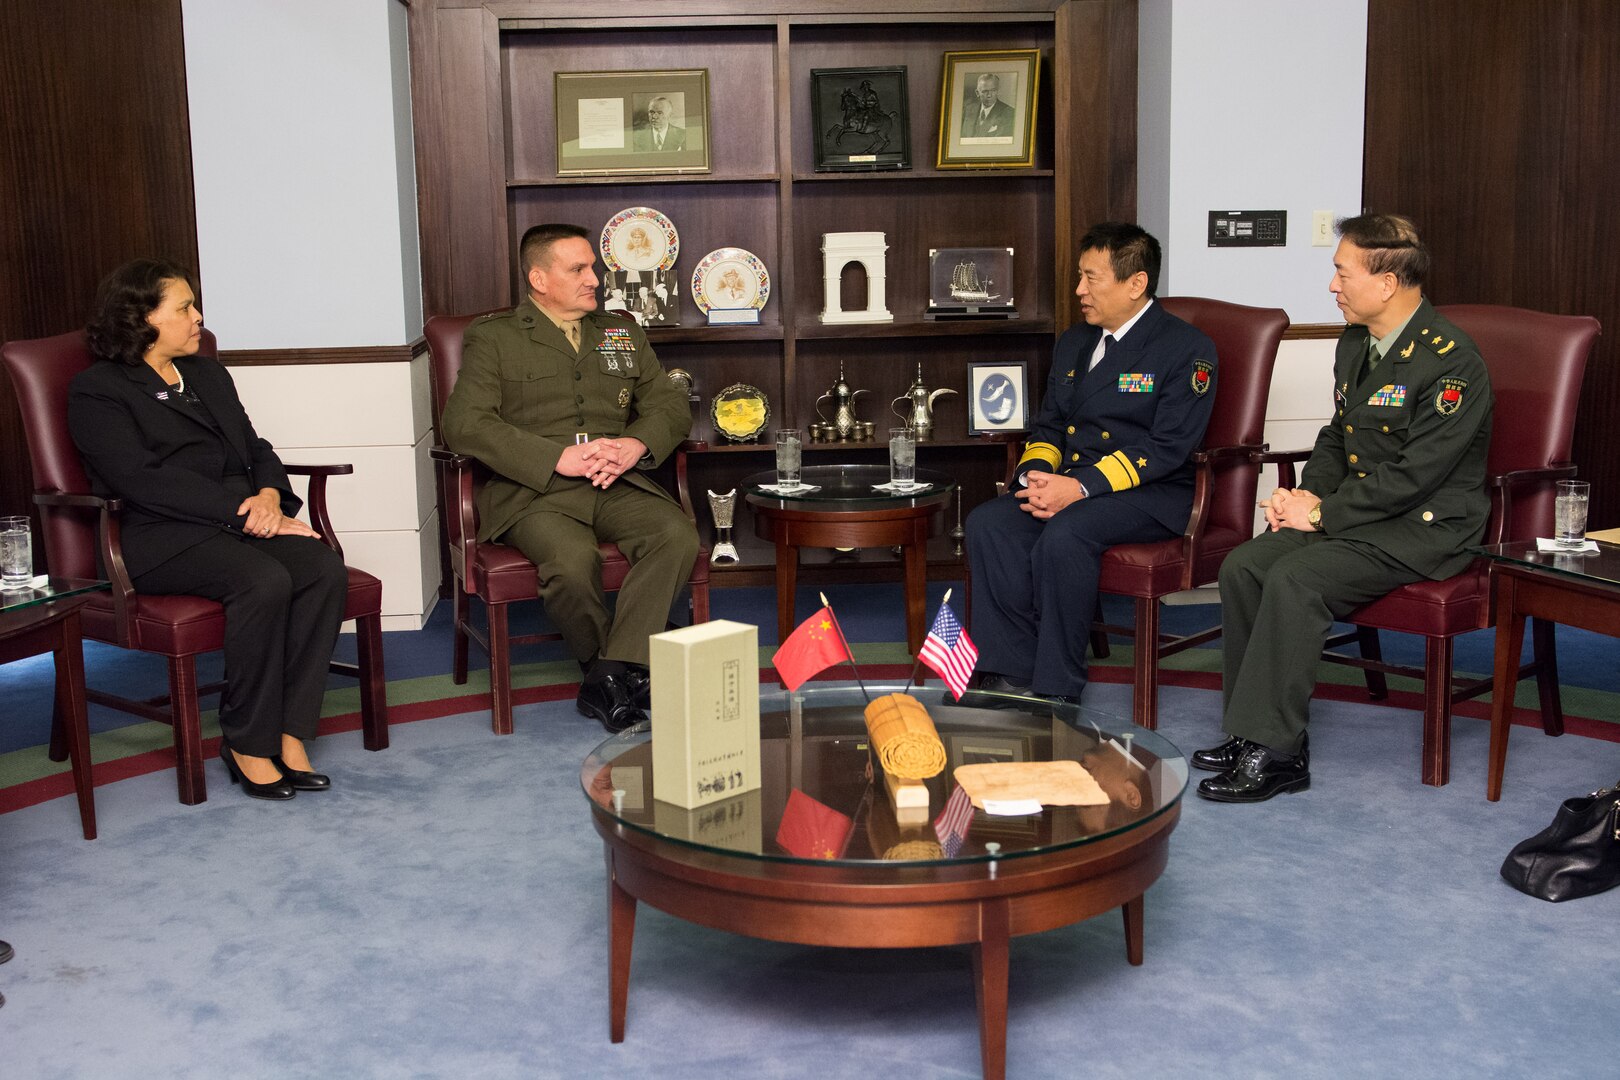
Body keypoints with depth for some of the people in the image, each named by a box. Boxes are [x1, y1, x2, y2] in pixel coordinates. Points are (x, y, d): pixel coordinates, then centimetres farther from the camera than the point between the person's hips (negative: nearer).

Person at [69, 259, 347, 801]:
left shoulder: (207, 374, 26)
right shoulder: (96, 391, 2)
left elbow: (255, 447, 20)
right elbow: (144, 480, -12)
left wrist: (268, 495, -6)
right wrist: (243, 512, -19)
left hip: (246, 520, 6)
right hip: (161, 537, -6)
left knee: (325, 568, -25)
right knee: (265, 581, -34)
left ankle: (288, 733, -21)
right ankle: (247, 744, -18)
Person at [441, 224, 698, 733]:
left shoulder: (623, 334, 24)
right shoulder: (493, 337, 9)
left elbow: (671, 405, 18)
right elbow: (464, 423, -5)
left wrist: (635, 446, -6)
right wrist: (559, 458, -15)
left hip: (618, 485, 4)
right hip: (533, 491, -4)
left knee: (677, 534, -28)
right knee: (573, 559, -35)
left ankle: (612, 674, -26)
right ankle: (628, 673, -10)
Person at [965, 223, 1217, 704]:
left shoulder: (1187, 349, -6)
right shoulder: (1073, 343, 18)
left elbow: (1167, 447, -14)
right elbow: (1047, 424, 19)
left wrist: (1081, 485, -22)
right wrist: (1037, 474, -5)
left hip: (1150, 495, -7)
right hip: (1065, 483, 7)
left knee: (1065, 534, -35)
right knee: (987, 523, -20)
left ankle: (1057, 688, -23)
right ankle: (1010, 673, -19)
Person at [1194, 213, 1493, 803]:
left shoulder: (1452, 362, -18)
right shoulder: (1355, 344, 11)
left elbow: (1415, 474, -21)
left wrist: (1323, 513, -17)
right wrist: (1308, 494, 1)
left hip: (1424, 527, -9)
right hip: (1353, 512, 9)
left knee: (1294, 580, -29)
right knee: (1241, 568, -11)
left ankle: (1272, 753, -22)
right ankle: (1251, 730, -5)